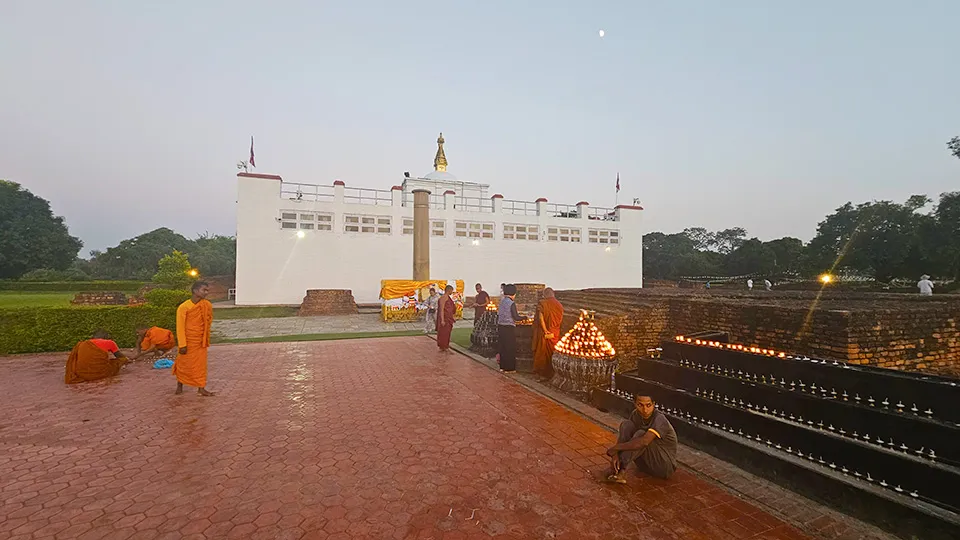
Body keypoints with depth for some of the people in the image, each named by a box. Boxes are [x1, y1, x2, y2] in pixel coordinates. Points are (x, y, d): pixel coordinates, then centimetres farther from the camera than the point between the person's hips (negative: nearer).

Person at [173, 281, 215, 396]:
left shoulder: (208, 305, -4)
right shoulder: (184, 307, -16)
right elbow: (180, 327, -14)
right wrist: (182, 345, -16)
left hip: (201, 341, 4)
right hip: (188, 341, -3)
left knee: (201, 364, 6)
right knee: (183, 364, 11)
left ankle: (201, 388, 11)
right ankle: (179, 386, 30)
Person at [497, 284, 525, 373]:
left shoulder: (501, 302, 7)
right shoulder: (512, 303, -14)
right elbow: (516, 317, -16)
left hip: (501, 326, 7)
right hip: (509, 328, -7)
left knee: (502, 347, 15)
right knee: (510, 348, 4)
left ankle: (502, 366, 23)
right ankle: (509, 368, 9)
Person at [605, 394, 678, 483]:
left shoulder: (660, 419, -27)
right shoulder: (635, 414, -7)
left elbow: (644, 442, -41)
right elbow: (623, 436, -7)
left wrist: (615, 447, -34)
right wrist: (615, 454, -27)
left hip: (664, 466, -6)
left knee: (641, 434, -30)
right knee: (626, 424, -15)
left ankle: (620, 469, -26)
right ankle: (616, 468, -20)